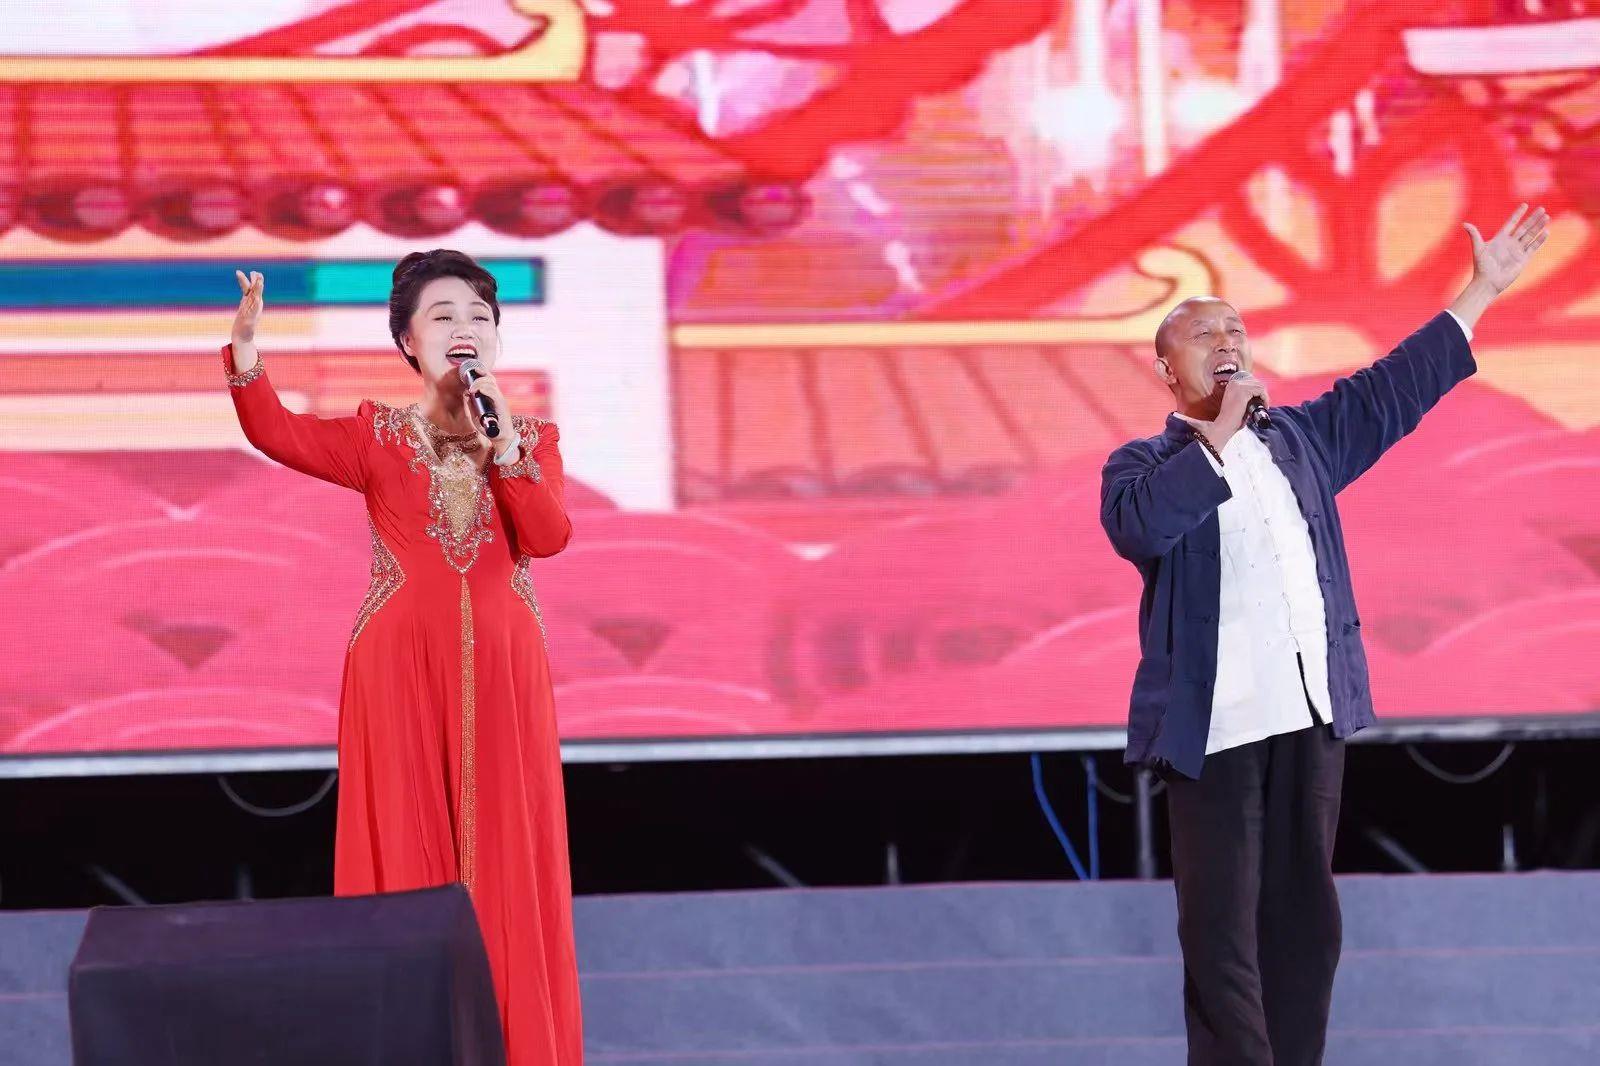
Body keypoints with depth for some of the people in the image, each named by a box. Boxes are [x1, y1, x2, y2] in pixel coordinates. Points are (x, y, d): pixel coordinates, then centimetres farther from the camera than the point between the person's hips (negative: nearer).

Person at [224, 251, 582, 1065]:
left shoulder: (532, 438, 8)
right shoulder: (377, 437, 3)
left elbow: (548, 538, -9)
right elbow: (279, 435, -16)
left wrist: (502, 440, -17)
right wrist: (246, 350, -32)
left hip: (500, 667, 1)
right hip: (401, 666, -1)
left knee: (505, 852, 2)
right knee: (407, 846, 0)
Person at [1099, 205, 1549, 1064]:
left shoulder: (1299, 437, 20)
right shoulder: (1143, 464, 4)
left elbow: (1391, 390, 24)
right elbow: (1141, 525, -18)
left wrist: (1483, 289, 25)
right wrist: (1219, 434, -14)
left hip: (1312, 713, 5)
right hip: (1214, 725, -5)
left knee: (1303, 922, 8)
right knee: (1222, 932, -7)